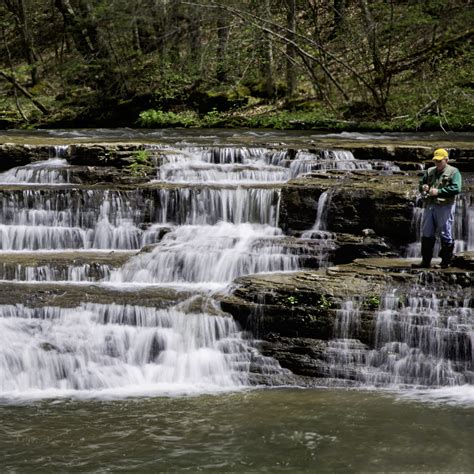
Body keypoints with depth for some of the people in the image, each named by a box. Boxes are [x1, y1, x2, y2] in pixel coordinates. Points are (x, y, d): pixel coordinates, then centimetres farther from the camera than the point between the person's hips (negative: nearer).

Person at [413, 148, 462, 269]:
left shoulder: (453, 172, -2)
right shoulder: (429, 171, 17)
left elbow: (456, 189, -14)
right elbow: (421, 182, 25)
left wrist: (438, 191, -18)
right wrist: (423, 187, 0)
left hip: (444, 207, -6)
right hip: (429, 206, 6)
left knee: (445, 235, 0)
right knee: (427, 235, 6)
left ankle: (446, 262, 8)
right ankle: (425, 261, 12)